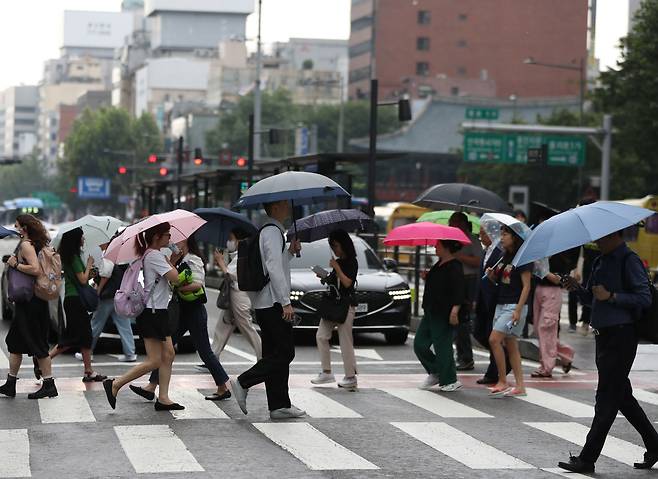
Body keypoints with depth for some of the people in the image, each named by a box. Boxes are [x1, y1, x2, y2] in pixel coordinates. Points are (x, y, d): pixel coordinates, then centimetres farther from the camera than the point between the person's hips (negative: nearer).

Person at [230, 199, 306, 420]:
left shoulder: (269, 231, 19)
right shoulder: (273, 232, -12)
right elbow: (274, 269, -19)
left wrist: (290, 251, 13)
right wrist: (286, 303, -21)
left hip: (264, 304, 10)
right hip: (273, 304, -10)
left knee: (275, 354, 9)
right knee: (284, 353, -8)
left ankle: (279, 405, 10)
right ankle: (243, 383, -8)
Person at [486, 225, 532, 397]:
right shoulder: (504, 257, 13)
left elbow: (526, 286, -14)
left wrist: (518, 310, -20)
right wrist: (491, 275, -1)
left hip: (515, 306, -9)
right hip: (501, 305, 9)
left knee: (494, 339, -16)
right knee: (511, 345, 7)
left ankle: (502, 382, -9)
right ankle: (520, 386, 10)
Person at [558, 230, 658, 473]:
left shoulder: (629, 261, -11)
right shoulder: (601, 262, 15)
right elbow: (591, 298, 21)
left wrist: (611, 296, -21)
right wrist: (577, 288, 1)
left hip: (621, 336, -9)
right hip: (604, 335, 9)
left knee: (607, 398, -4)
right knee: (622, 396, 14)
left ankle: (587, 458, -2)